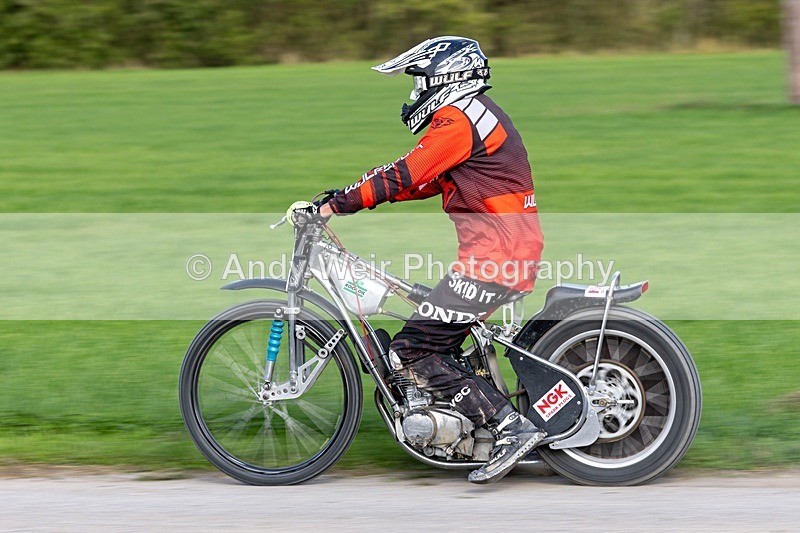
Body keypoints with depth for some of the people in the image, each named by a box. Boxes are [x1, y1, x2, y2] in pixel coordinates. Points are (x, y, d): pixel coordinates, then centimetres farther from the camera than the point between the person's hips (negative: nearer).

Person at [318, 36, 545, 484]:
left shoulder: (458, 118, -10)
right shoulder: (480, 114, 22)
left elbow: (407, 176, -14)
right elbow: (427, 182, 24)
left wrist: (337, 205, -9)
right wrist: (349, 195, 19)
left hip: (492, 259, -11)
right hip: (517, 256, 11)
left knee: (412, 352, -10)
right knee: (439, 343, 19)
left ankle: (512, 428, -16)